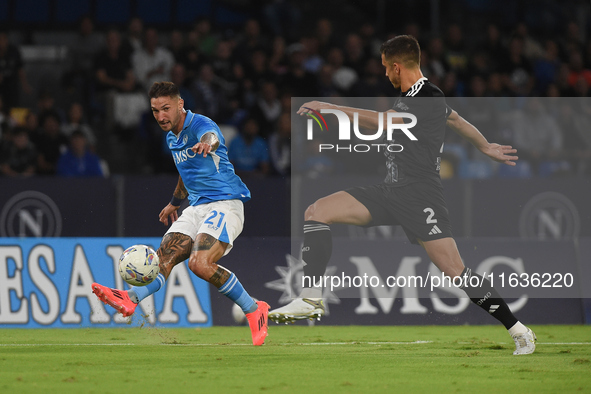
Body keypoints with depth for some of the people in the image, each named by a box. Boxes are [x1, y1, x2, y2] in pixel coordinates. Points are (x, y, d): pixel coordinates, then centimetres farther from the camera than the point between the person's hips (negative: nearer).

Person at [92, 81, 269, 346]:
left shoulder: (200, 125, -14)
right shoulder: (171, 138, 14)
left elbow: (211, 137, -40)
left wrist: (206, 144, -65)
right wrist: (174, 203, 48)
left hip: (225, 203, -9)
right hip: (196, 208, 9)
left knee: (200, 264, -26)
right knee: (164, 256, -13)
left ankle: (254, 311, -12)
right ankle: (131, 299, -32)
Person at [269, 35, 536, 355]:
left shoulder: (429, 100, -15)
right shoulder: (409, 95, 14)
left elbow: (379, 122, -23)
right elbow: (454, 118, 29)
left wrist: (329, 108, -19)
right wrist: (485, 147, 45)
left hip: (419, 194, -9)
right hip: (390, 191, 9)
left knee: (456, 272, -12)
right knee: (316, 212, -6)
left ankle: (518, 330, 1)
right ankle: (312, 299, -8)